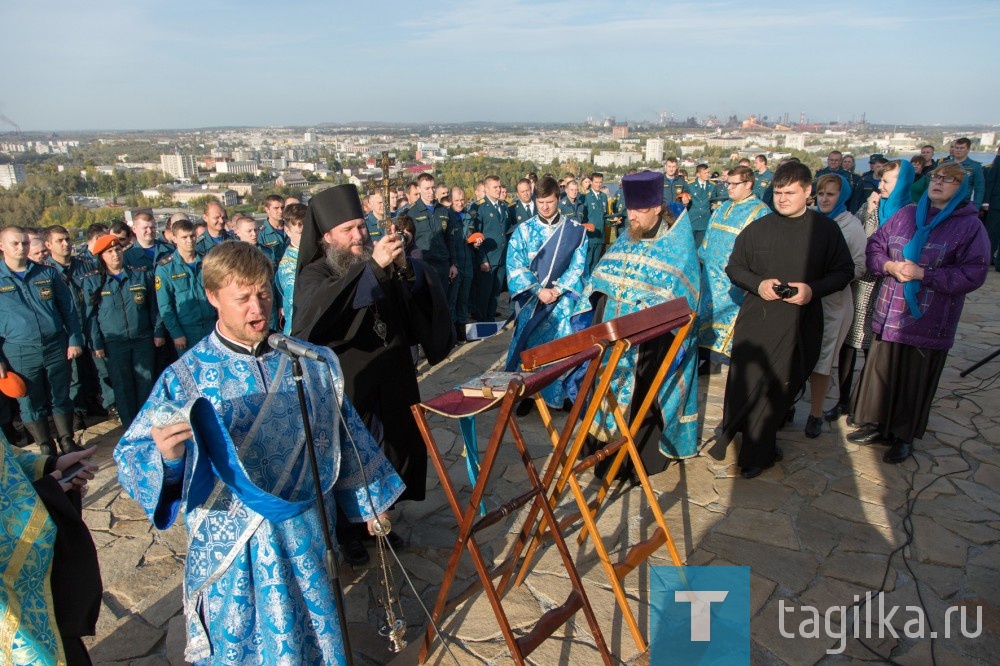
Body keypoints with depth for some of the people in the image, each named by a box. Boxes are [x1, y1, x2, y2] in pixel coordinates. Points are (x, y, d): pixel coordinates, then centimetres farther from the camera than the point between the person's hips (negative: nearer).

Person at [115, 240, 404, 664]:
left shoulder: (314, 363, -2)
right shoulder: (184, 377, -10)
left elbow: (346, 437, 8)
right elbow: (131, 457, -11)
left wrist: (369, 497, 13)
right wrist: (164, 457, -33)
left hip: (308, 538, 2)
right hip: (230, 548, -2)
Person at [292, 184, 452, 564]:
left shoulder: (379, 263, 3)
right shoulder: (314, 274, -10)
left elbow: (421, 289, -9)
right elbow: (318, 311, -33)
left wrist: (404, 266, -31)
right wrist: (372, 267, -42)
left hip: (390, 381, 5)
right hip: (345, 388, -4)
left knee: (390, 447, 15)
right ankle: (346, 528, 28)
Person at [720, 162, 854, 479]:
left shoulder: (826, 229, 0)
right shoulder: (757, 229, 3)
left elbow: (844, 271, 4)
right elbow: (734, 268, 9)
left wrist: (813, 289, -14)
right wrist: (757, 284, -10)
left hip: (801, 325, 0)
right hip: (756, 321, 1)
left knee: (780, 390, 7)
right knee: (743, 386, -1)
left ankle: (756, 453, 23)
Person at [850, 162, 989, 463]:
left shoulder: (970, 226, -5)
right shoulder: (905, 215, 7)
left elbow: (972, 275, -13)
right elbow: (874, 247, 10)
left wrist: (923, 274, -19)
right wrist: (889, 266, -11)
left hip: (928, 322, -3)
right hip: (890, 315, 4)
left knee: (915, 380, 7)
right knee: (881, 370, 11)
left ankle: (904, 437, 24)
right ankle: (877, 424, 30)